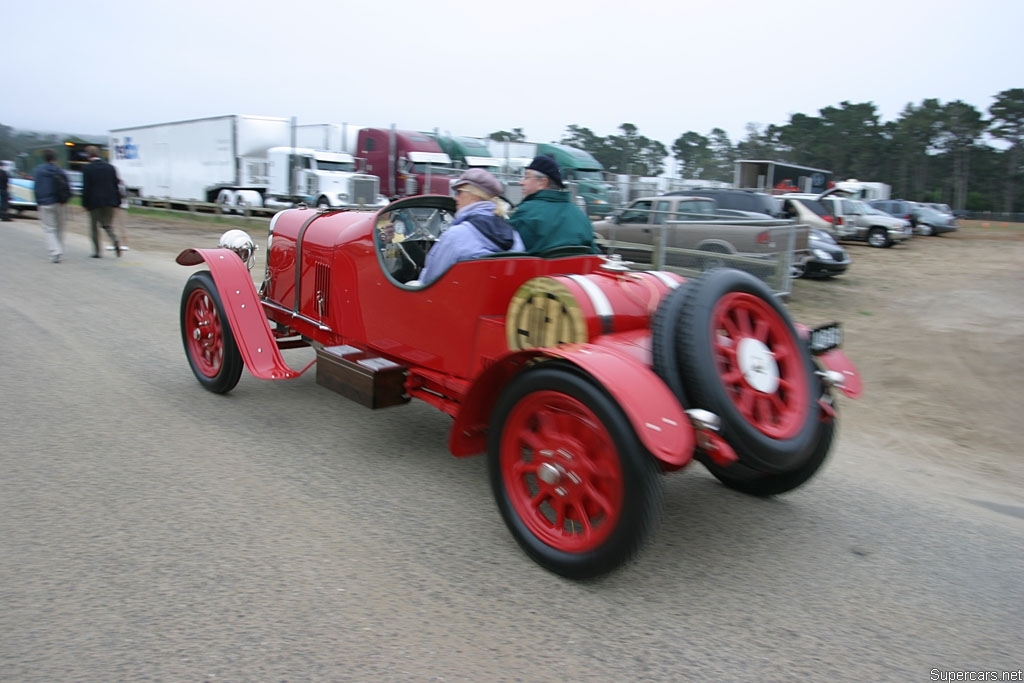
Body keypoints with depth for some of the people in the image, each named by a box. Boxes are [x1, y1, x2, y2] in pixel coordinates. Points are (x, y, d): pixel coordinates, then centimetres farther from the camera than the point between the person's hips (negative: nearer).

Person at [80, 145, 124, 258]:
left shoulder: (87, 168, -8)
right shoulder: (110, 167, 4)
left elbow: (86, 187, -9)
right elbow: (116, 185, 5)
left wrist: (85, 203, -3)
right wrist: (117, 201, 9)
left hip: (94, 202, -3)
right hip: (109, 201, 3)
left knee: (94, 226, 9)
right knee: (108, 225, 11)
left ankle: (98, 252, 10)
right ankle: (116, 242, -18)